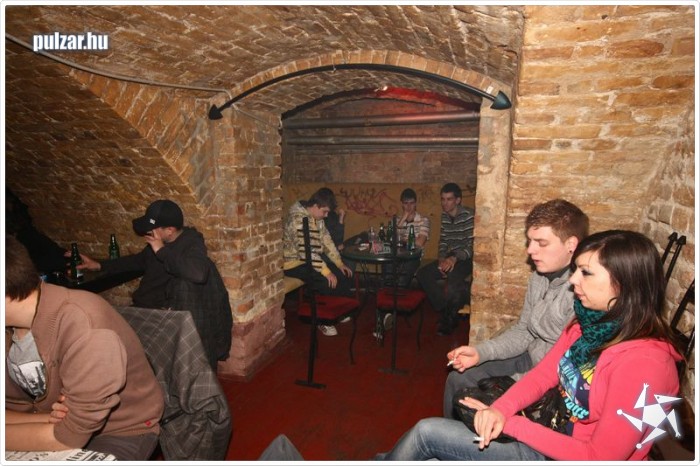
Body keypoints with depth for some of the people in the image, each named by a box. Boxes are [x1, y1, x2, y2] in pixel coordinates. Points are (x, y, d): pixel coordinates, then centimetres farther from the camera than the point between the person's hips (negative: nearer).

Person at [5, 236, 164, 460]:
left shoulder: (83, 325, -30)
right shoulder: (12, 324, -6)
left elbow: (72, 435, -25)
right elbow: (11, 409, -2)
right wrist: (49, 419, -20)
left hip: (122, 433, -6)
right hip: (58, 424, 6)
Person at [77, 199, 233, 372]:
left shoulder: (192, 242, -19)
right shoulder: (157, 242, 4)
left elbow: (198, 273, -42)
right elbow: (139, 260, 28)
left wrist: (162, 251, -31)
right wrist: (100, 265, 21)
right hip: (150, 308, 7)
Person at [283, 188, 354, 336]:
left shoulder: (317, 218, 4)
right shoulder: (298, 219, -26)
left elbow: (326, 240, 9)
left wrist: (339, 263, 3)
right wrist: (326, 272, -28)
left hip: (312, 259, 9)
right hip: (294, 263, -9)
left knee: (344, 275, -2)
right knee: (330, 281, -23)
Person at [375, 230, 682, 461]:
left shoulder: (643, 363, -25)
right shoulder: (589, 323, -1)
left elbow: (600, 456, -22)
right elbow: (542, 375, 3)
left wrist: (511, 422, -19)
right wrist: (500, 409, -15)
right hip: (551, 436, 6)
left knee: (427, 432, -11)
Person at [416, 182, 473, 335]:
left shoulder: (469, 216, -12)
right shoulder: (444, 216, 9)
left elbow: (472, 245, -17)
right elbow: (443, 241, 11)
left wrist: (454, 258, -32)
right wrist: (442, 259, -8)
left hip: (467, 258, -7)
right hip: (450, 258, 7)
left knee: (453, 276, -37)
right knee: (422, 274, -14)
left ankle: (450, 316, -11)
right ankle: (447, 311, -9)